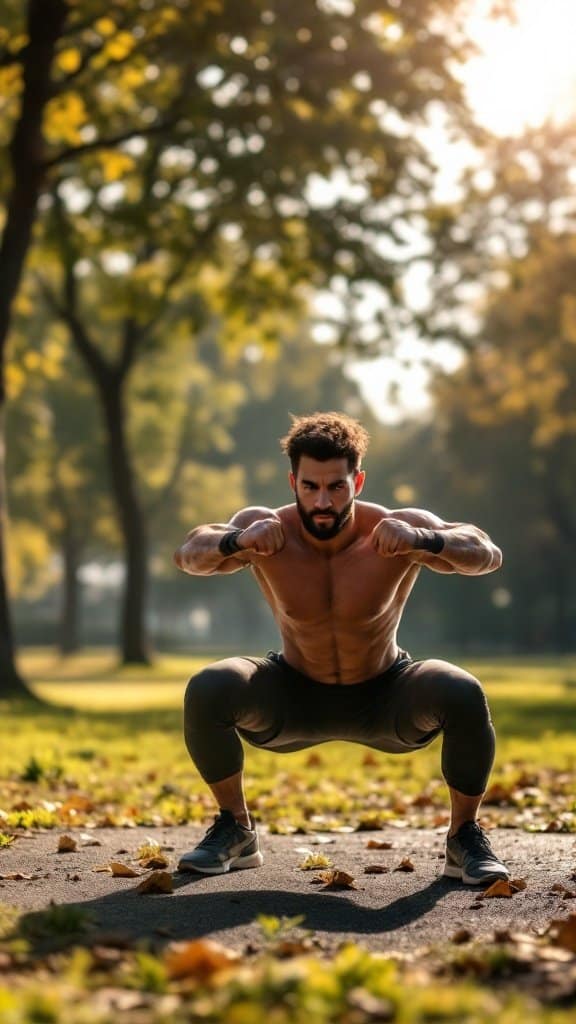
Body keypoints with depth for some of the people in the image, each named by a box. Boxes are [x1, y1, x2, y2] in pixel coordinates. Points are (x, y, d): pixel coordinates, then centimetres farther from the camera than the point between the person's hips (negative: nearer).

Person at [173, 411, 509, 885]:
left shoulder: (394, 530, -24)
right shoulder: (267, 528, -20)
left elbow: (488, 554, -28)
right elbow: (188, 555, -23)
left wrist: (424, 540, -48)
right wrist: (236, 542, -46)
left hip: (385, 702, -1)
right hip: (294, 699, 1)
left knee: (463, 694, -31)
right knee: (206, 691, -25)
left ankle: (466, 838, -7)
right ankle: (235, 831, -2)